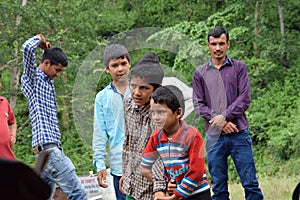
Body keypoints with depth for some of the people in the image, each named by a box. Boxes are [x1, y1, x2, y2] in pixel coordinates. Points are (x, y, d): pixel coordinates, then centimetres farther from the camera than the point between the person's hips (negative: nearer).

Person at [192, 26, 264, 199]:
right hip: (214, 136, 2)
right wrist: (220, 122, -9)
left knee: (250, 183, -3)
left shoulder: (239, 67, 6)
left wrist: (224, 116, -12)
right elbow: (199, 104, 4)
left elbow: (244, 99, -1)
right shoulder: (200, 73, 10)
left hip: (239, 134, -1)